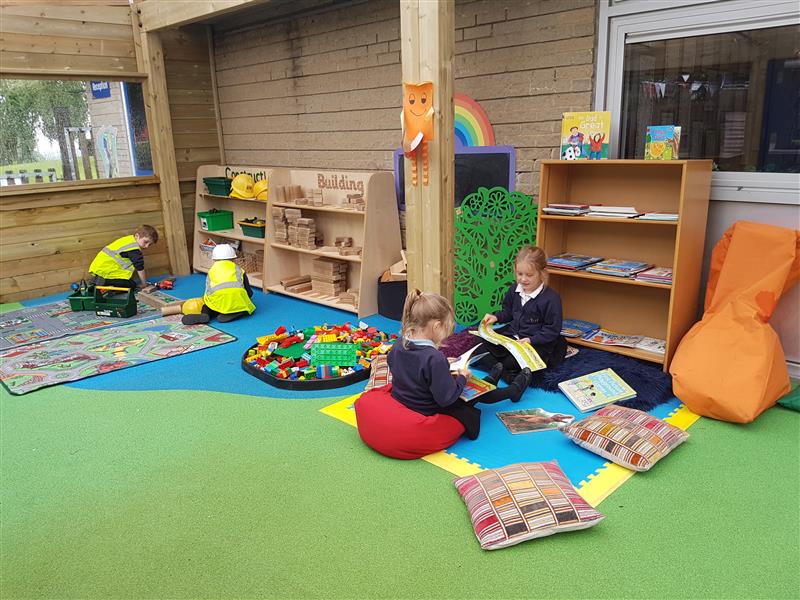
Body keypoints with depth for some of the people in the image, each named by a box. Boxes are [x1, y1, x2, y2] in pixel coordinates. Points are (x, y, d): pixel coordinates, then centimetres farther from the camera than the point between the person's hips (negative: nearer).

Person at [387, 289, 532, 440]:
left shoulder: (398, 345, -11)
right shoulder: (434, 358, -36)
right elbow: (446, 397, -27)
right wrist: (462, 377, -11)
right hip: (429, 412, -6)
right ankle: (514, 390, 44)